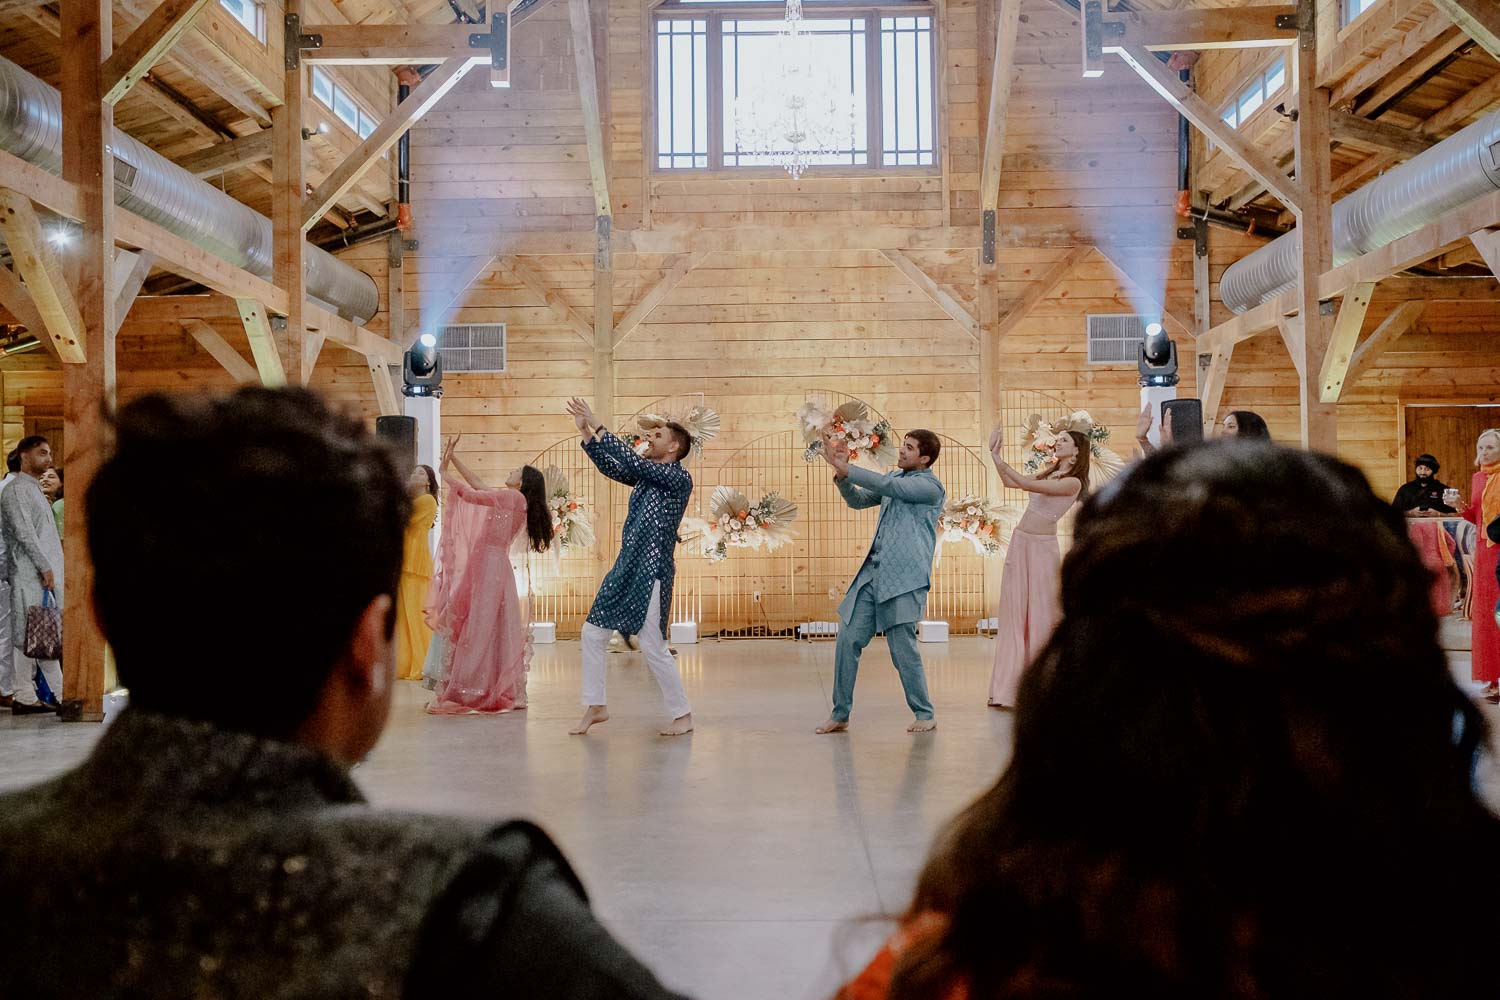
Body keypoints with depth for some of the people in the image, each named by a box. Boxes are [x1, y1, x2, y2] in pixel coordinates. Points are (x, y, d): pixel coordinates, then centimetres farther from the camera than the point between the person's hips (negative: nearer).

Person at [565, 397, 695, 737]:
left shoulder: (679, 478, -9)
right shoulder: (647, 476, 15)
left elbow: (632, 461, -17)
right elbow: (612, 467, 9)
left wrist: (598, 427, -14)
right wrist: (586, 433, 1)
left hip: (651, 572, -8)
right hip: (625, 568, 8)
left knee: (653, 647, -7)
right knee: (593, 633, 7)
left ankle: (683, 714, 8)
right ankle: (596, 707, 17)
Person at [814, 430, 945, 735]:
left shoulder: (930, 486, -5)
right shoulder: (893, 478, 19)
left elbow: (888, 486, -17)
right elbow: (858, 500, 16)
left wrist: (847, 469, -18)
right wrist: (841, 474, -2)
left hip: (904, 579, -7)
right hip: (872, 573, 7)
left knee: (902, 647, -6)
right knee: (848, 640, 0)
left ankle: (924, 715, 11)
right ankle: (840, 715, 8)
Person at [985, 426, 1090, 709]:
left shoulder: (1073, 482, -11)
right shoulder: (1049, 473, 14)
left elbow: (1026, 485, -21)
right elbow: (1010, 482, 17)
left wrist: (998, 458, -19)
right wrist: (995, 453, 8)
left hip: (1042, 547, -7)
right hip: (1020, 541, 7)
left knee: (1041, 615, -2)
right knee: (1014, 614, 6)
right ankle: (1009, 686, 10)